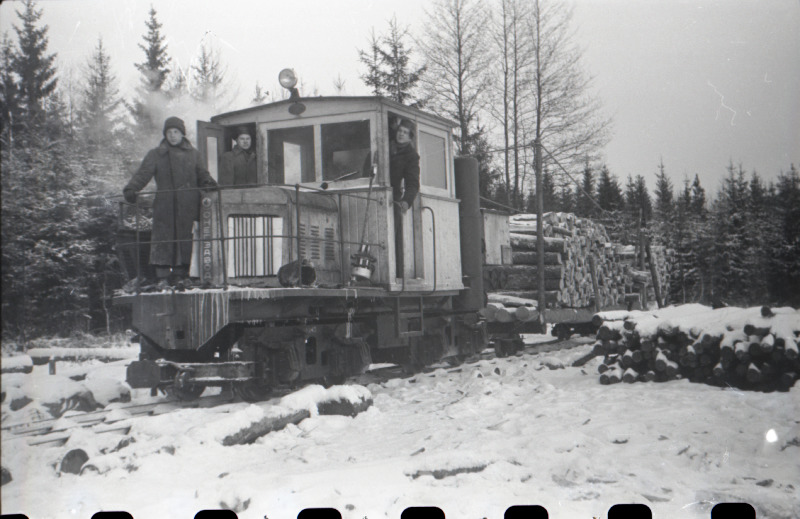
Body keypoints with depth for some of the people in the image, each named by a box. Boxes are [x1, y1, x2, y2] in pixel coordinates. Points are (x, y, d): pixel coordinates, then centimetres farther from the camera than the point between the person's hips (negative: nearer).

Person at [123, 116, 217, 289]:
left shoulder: (193, 155, 17)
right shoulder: (156, 155, 12)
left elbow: (203, 175, 17)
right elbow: (143, 174, 2)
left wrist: (210, 186, -5)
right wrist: (131, 189, -13)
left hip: (187, 206, 1)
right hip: (164, 205, -1)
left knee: (185, 240, 0)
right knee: (162, 238, -8)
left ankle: (180, 274, 6)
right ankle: (162, 277, -9)